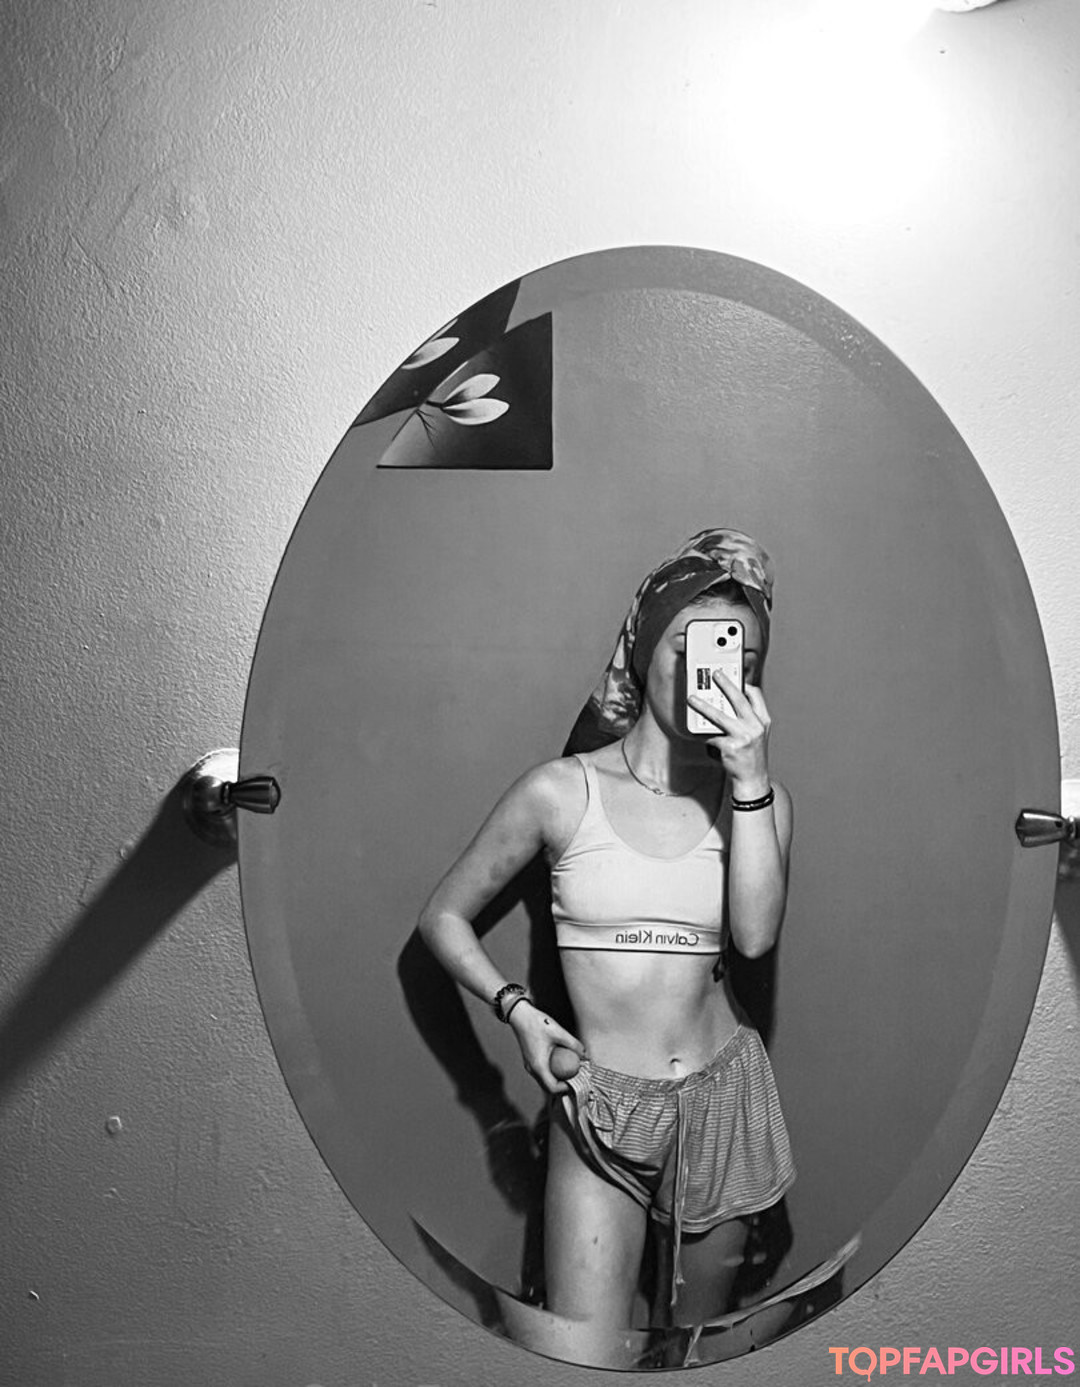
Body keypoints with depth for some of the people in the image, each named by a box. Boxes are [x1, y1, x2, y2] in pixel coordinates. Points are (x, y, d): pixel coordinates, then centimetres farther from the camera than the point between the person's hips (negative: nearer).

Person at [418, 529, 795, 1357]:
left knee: (695, 1340, 18)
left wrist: (750, 777, -23)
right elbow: (444, 918, 1)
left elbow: (755, 935, -18)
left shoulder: (756, 795, -1)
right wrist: (518, 1012, -13)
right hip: (602, 1105, -2)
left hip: (725, 1097, 3)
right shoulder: (564, 790, -8)